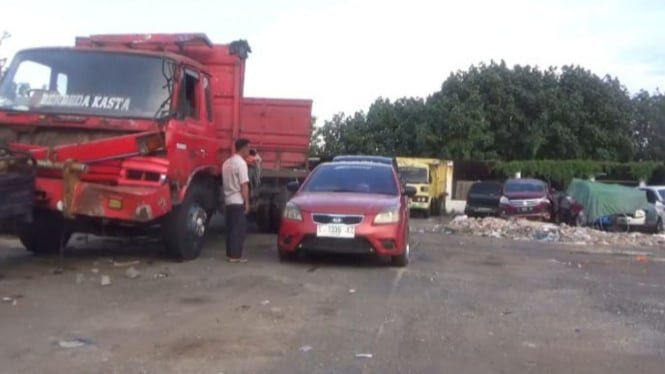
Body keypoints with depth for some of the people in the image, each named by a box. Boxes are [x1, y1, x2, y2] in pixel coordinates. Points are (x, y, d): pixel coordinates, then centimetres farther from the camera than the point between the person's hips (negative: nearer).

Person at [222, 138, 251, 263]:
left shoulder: (227, 162, 14)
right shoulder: (241, 163, -14)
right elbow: (244, 185, -17)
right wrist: (247, 202, -14)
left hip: (228, 201, 9)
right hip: (238, 201, -9)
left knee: (230, 228, 12)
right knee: (239, 229, -4)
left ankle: (230, 254, 14)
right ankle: (235, 255, -4)